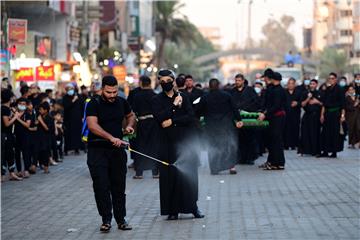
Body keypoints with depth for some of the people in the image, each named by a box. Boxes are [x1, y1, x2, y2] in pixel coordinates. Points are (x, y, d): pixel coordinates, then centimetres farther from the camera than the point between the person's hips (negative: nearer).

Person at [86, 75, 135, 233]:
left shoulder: (122, 102, 6)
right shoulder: (94, 104, -9)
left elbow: (130, 115, 26)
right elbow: (92, 125, -22)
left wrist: (129, 125, 2)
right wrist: (111, 138, -33)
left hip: (117, 149, 4)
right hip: (97, 150, -4)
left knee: (119, 186, 8)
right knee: (101, 186, -8)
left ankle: (121, 219, 17)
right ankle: (106, 220, -2)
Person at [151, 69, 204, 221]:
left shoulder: (183, 97, 9)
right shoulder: (157, 100, 6)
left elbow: (191, 117, -3)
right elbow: (159, 117, -12)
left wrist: (172, 121, -11)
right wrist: (174, 105, -9)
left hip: (184, 140, 1)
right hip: (167, 142, -1)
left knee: (189, 174, -1)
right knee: (170, 175, -2)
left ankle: (192, 206, 7)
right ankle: (172, 209, 4)